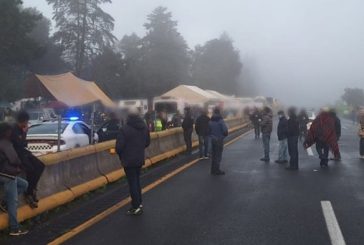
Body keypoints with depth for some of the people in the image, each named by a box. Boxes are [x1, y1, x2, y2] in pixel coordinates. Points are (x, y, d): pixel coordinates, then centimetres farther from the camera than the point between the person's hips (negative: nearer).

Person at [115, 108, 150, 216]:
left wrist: (121, 155, 0)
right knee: (137, 181, 20)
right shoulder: (145, 127, 3)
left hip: (129, 160, -6)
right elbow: (147, 143, 11)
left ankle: (136, 207, 5)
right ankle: (139, 203, 27)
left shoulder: (125, 129, -21)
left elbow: (119, 146, -20)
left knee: (132, 183, 1)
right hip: (140, 159, 7)